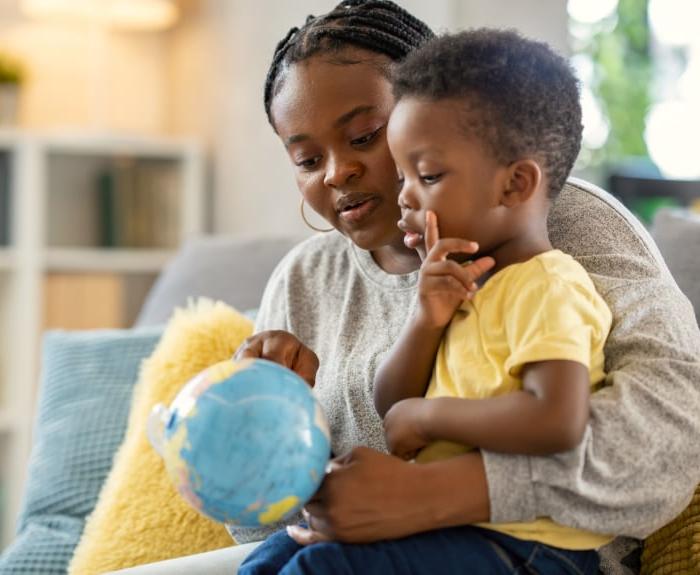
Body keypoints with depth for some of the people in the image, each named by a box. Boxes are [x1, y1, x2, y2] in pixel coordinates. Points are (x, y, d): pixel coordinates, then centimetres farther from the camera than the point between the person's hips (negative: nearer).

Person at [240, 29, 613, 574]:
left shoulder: (547, 287, -15)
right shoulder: (467, 284, 13)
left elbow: (558, 421, -33)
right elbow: (392, 407, 10)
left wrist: (428, 414, -19)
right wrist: (426, 320, -9)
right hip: (450, 522, 9)